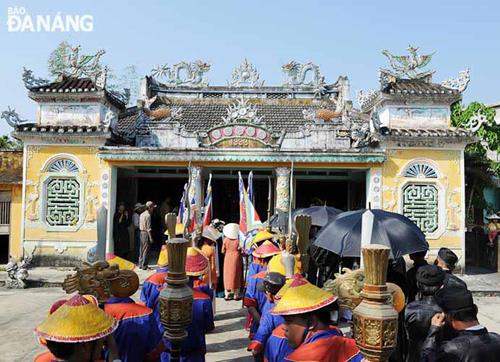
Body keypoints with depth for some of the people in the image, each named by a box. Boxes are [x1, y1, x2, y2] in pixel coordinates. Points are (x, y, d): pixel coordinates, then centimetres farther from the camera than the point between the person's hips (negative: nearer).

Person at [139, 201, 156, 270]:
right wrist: (151, 237, -17)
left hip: (141, 232, 9)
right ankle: (144, 266, 0)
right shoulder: (148, 215, -16)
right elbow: (148, 228, -18)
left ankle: (140, 264, 21)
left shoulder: (142, 214, 12)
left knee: (142, 249, 15)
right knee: (146, 250, -3)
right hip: (146, 233, -9)